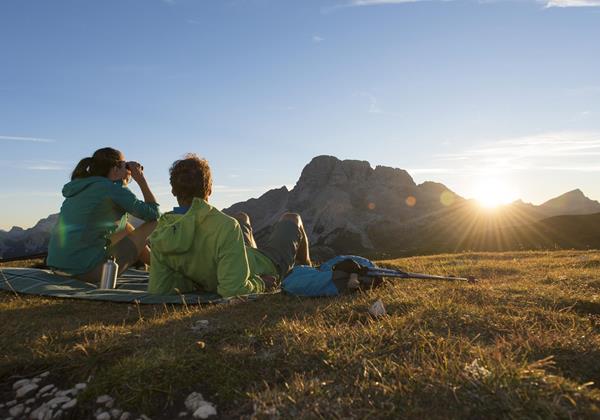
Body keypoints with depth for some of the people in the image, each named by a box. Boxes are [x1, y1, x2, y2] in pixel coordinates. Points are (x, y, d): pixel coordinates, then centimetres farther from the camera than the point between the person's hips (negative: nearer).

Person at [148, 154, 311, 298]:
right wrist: (260, 284, -25)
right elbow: (234, 290, -43)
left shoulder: (160, 235, -22)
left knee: (242, 217, 32)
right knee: (292, 219, 23)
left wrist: (196, 282, -7)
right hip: (269, 266, -5)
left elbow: (158, 290, -14)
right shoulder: (225, 226, -42)